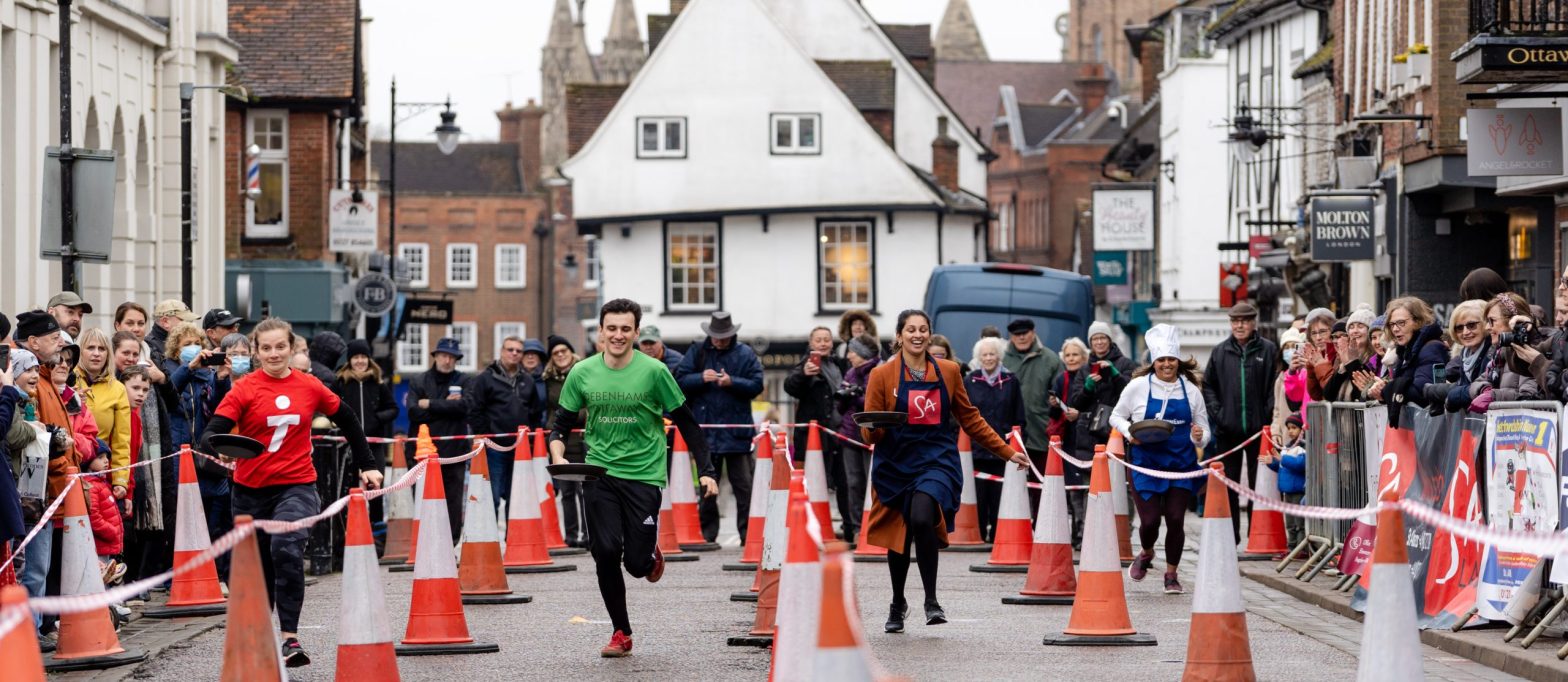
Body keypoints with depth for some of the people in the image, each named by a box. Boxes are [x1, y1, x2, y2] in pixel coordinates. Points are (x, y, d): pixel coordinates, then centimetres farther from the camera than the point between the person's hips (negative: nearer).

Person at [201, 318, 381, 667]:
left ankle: (290, 637, -27)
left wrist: (368, 465, 16)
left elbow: (346, 421, 14)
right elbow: (215, 429, -16)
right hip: (252, 490, 1)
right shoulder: (244, 390, -4)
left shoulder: (310, 387, 1)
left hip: (296, 485, -1)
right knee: (258, 566, 13)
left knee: (286, 549, -27)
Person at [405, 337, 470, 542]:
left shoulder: (464, 382, 10)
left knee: (453, 503, 0)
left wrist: (430, 405, -5)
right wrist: (445, 406, -7)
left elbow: (464, 407, -9)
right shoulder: (419, 383, 10)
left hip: (453, 452, 0)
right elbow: (414, 412, -6)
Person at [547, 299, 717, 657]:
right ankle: (621, 633, 7)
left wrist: (705, 471, -4)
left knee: (637, 563, -6)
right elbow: (561, 422, 9)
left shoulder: (654, 371, -7)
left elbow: (686, 423, 0)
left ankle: (653, 556, 33)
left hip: (644, 475, -2)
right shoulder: (582, 373, 0)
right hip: (600, 474, 2)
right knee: (605, 552, -9)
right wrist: (559, 457, -10)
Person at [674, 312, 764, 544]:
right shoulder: (697, 351, 7)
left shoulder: (745, 354, 2)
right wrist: (701, 378, -15)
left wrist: (732, 382, -17)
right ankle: (707, 534, 15)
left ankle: (748, 533, 2)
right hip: (705, 429, 2)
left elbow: (757, 385, -4)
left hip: (737, 433, -2)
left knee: (744, 486, -1)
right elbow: (679, 380, 2)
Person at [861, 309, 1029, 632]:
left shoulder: (948, 371, 6)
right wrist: (876, 428, -23)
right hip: (896, 463, 1)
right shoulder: (883, 376, 0)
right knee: (898, 536, 9)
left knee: (922, 518, -27)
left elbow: (970, 418, 15)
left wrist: (1007, 451, 15)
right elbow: (869, 434, 1)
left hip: (937, 460, -1)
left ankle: (931, 599, -13)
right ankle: (898, 604, 35)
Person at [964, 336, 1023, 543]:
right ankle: (979, 535, 7)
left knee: (999, 494, -1)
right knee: (979, 495, -1)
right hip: (976, 447, 0)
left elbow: (1019, 418, 8)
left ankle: (997, 534, 7)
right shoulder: (970, 382, 8)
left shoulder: (1010, 382, 7)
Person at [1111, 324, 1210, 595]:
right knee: (1150, 520, -6)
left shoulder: (1190, 390, 4)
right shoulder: (1138, 386, -2)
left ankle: (1171, 575, 15)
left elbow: (1204, 430, 9)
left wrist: (1200, 437, -15)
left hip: (1181, 462, 1)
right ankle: (1146, 553, 29)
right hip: (1146, 463, -1)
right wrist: (1130, 433, -12)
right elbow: (1116, 416, 7)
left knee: (1175, 519, -3)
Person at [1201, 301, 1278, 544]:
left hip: (1258, 427, -2)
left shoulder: (1268, 350, 1)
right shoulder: (1220, 352, 8)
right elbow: (1208, 385, 11)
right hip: (1227, 428, 2)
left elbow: (1275, 387, -2)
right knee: (1227, 485, 5)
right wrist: (1217, 413, -2)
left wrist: (1269, 416, -12)